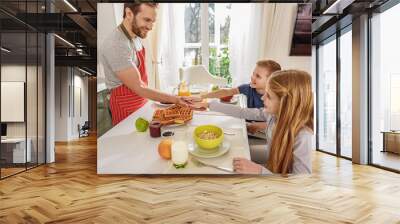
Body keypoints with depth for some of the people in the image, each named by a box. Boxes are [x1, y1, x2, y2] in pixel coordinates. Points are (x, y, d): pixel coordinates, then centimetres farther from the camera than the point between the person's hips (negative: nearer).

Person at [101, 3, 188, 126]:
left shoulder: (136, 36, 2)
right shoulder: (116, 44, -26)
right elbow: (138, 88, -26)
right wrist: (175, 100, -29)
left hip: (142, 102, 8)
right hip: (126, 109, -8)